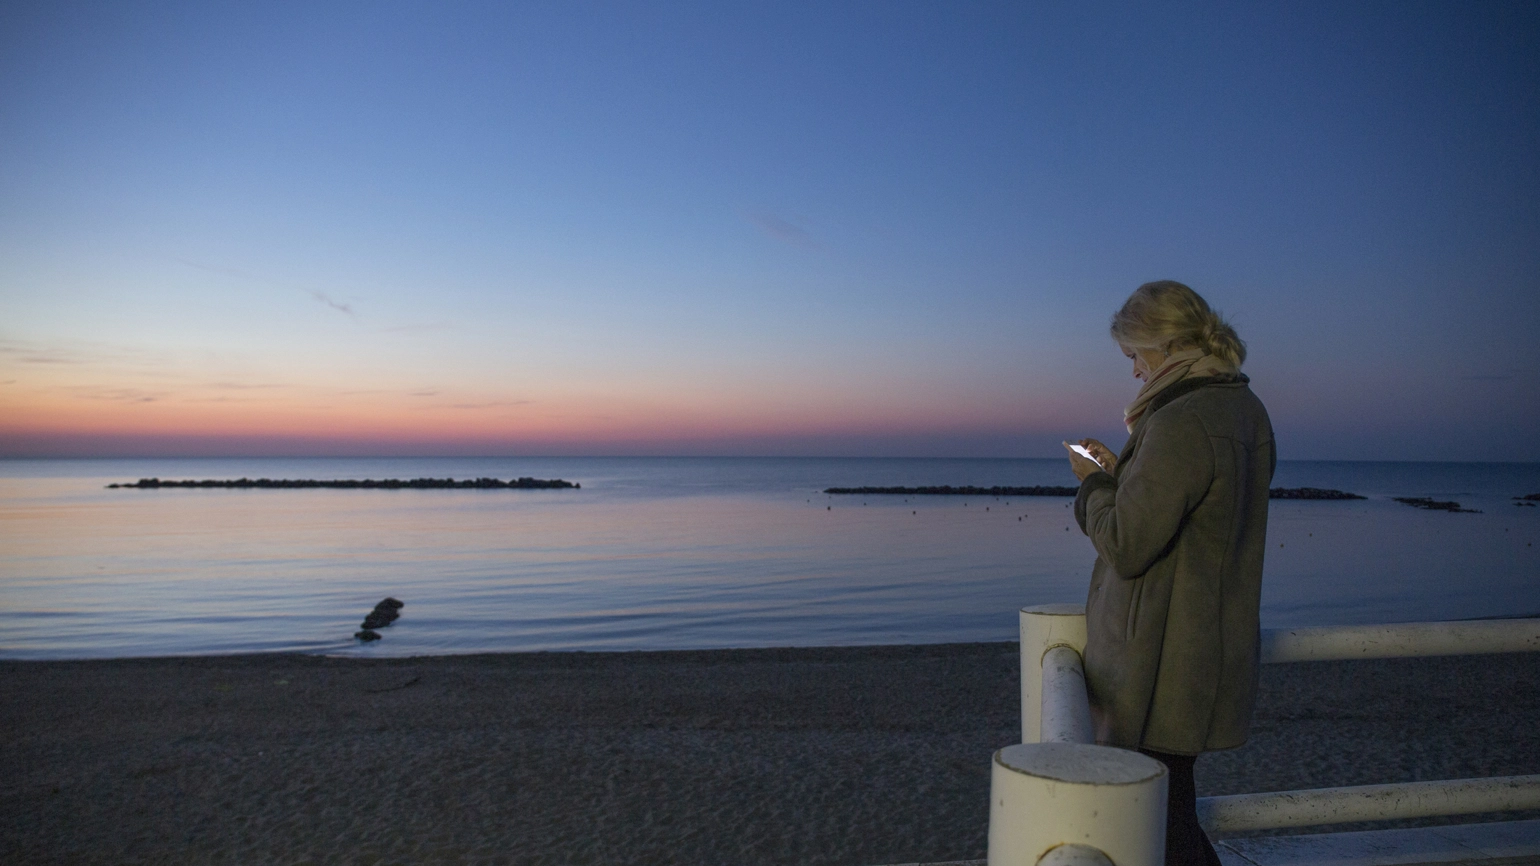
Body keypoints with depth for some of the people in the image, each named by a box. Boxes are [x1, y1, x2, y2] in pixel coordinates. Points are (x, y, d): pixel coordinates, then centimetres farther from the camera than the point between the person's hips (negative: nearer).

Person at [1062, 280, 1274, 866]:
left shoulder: (1180, 424, -23)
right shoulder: (1248, 411, 8)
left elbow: (1125, 546, -23)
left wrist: (1094, 483, -5)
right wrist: (1119, 472, 12)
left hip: (1163, 661, -10)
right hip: (1218, 642, 10)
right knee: (1169, 805, 23)